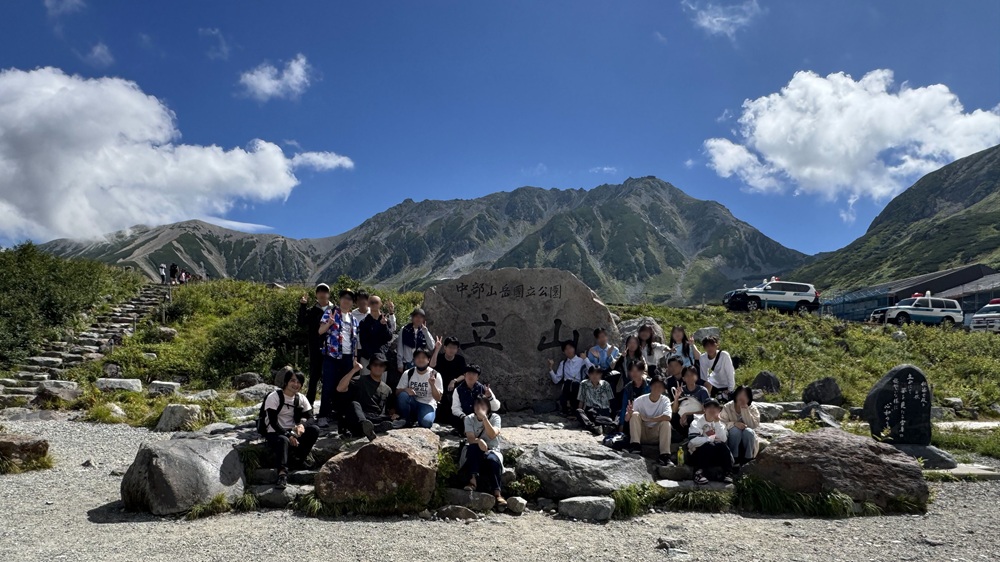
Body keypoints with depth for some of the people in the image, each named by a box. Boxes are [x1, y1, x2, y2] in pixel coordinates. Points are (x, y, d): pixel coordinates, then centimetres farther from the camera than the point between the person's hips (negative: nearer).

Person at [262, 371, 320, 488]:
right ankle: (282, 473, -51)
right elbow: (273, 422, -16)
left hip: (293, 431, 5)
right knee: (283, 440, -39)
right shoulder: (274, 397, -8)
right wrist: (288, 435, -27)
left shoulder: (301, 399, 7)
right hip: (274, 433, -5)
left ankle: (298, 459, -14)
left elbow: (310, 416, 0)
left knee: (314, 430, -20)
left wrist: (302, 425, -25)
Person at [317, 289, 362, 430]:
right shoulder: (330, 312, 0)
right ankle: (323, 416, 0)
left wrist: (355, 358, 11)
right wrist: (329, 323, -31)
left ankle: (341, 415, 16)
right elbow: (320, 331, -11)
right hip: (332, 356, -5)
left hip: (347, 357, 5)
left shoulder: (353, 319, 15)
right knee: (329, 386, -5)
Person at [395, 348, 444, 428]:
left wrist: (432, 385, -26)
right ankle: (407, 422, -9)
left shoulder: (435, 375, -8)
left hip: (427, 404, -3)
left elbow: (438, 398, -9)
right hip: (412, 403, 3)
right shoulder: (407, 373, -2)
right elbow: (397, 392, 0)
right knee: (402, 395, -31)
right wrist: (405, 390, -23)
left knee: (426, 422, -35)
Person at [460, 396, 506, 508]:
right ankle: (473, 481, -39)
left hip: (492, 450, -1)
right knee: (473, 447, -34)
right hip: (474, 454, 1)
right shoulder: (469, 419, 1)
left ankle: (497, 493, -34)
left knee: (492, 459, -36)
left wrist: (484, 417, -28)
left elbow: (493, 435, -20)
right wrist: (479, 441, -36)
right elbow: (470, 439, -13)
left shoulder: (495, 417, -2)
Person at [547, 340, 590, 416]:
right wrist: (551, 368, -2)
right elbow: (556, 380, 10)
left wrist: (585, 359, -16)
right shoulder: (563, 363, 18)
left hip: (578, 386, -1)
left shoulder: (582, 361, 5)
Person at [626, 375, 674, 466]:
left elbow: (667, 417, -27)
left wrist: (649, 419, -31)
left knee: (665, 422, -27)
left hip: (656, 434, 0)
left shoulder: (665, 400, -7)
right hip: (641, 433, 0)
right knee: (635, 414, -23)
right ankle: (635, 448, -27)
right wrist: (629, 413, -36)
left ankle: (665, 456, -28)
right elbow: (626, 419, -12)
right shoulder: (640, 400, -9)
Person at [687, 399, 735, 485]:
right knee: (709, 445, -32)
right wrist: (712, 438, -17)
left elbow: (723, 439, -11)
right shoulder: (697, 422, -5)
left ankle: (727, 473, -15)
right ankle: (699, 473, -26)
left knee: (722, 446, -24)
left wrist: (717, 422, -14)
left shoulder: (720, 422, 8)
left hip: (716, 456, 4)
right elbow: (693, 441, -23)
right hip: (698, 454, -3)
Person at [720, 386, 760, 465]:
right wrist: (734, 424, -31)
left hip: (748, 438, 1)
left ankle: (748, 461, -19)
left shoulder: (752, 409, -3)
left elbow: (754, 425, -18)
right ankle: (734, 460, -22)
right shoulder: (727, 407, -6)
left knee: (748, 431, -32)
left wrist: (745, 410, -24)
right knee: (735, 430, -34)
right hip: (732, 436, -1)